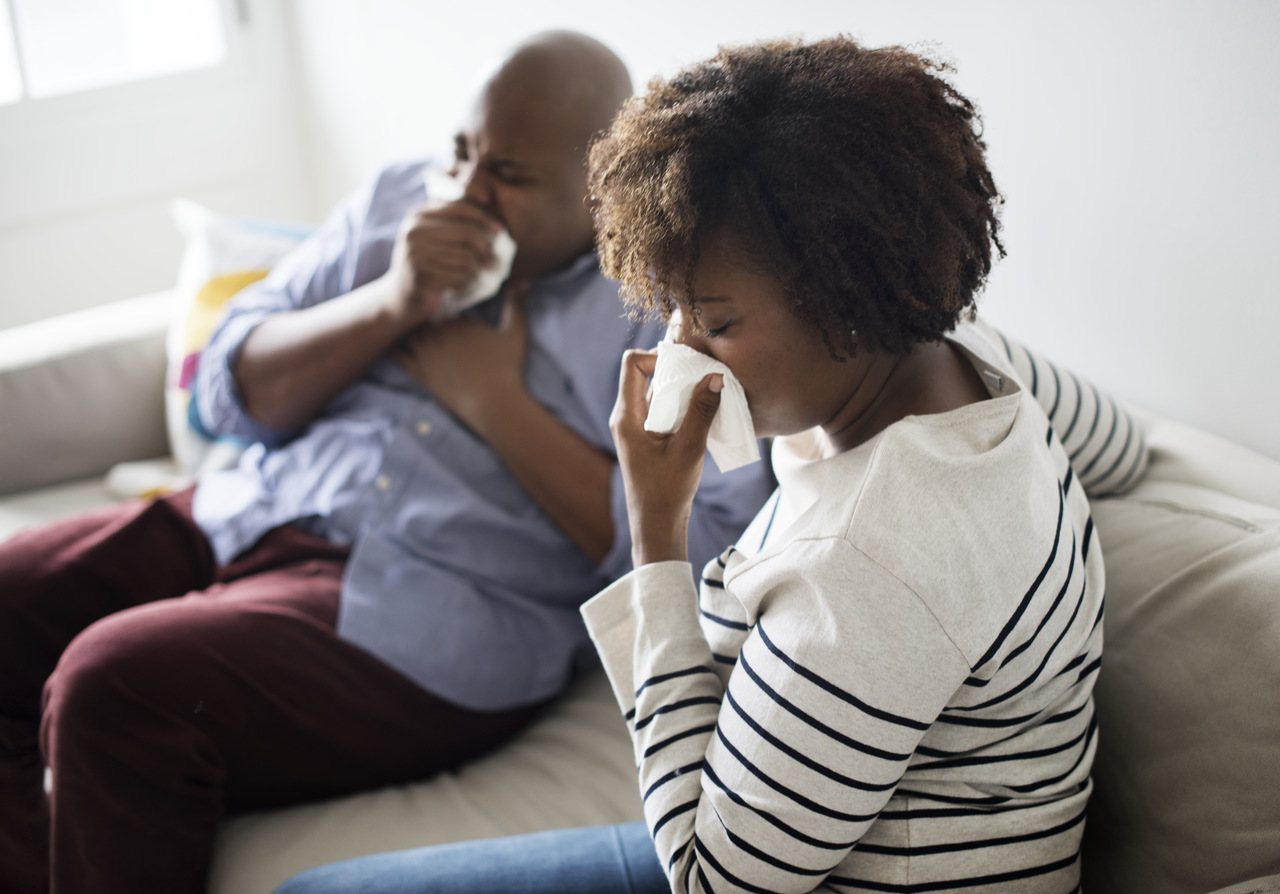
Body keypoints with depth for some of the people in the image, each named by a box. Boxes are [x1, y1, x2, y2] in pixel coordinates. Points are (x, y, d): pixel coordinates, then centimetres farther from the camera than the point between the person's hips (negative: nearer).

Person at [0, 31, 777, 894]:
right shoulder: (398, 200, 12)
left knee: (113, 686, -24)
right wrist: (390, 304, -9)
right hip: (248, 513, 7)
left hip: (430, 612, -7)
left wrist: (493, 399, -13)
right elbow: (233, 392, 10)